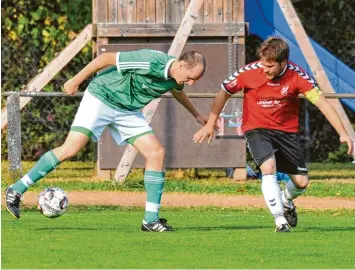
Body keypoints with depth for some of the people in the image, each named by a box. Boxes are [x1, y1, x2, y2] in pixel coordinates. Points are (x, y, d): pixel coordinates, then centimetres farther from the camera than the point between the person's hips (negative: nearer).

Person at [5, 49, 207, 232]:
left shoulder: (175, 76, -4)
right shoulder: (151, 62, -29)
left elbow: (177, 90, 24)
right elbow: (107, 58, -20)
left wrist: (196, 114, 37)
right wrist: (76, 81, -14)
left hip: (128, 111, 7)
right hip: (101, 98, -7)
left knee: (157, 154, -7)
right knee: (70, 149, -19)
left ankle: (151, 219, -3)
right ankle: (16, 190, -8)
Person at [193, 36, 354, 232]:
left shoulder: (296, 75, -19)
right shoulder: (249, 72, -18)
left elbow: (321, 102, -21)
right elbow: (224, 93, -3)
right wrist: (210, 125, -2)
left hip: (287, 130, 2)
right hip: (256, 128, -2)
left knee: (301, 182, 0)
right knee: (268, 167, -28)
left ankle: (286, 201, 36)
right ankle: (280, 220, -20)